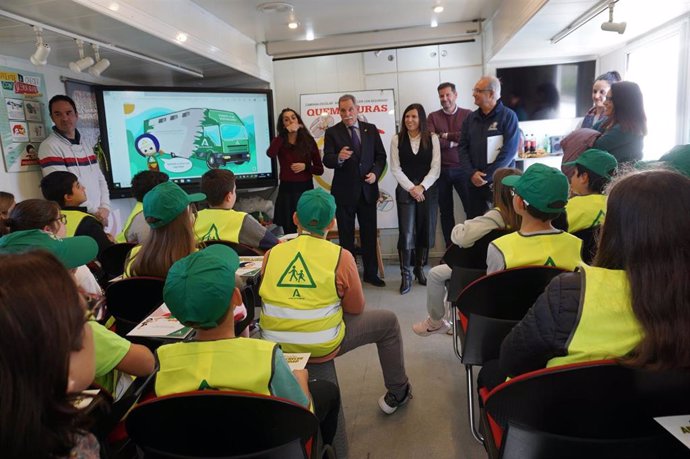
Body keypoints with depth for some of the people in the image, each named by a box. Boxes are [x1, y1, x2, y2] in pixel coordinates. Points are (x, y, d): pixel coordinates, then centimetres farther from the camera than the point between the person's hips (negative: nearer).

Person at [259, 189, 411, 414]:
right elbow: (356, 309, -1)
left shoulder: (272, 253, -2)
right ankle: (397, 393, 32)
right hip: (322, 347, -4)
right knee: (388, 321, 16)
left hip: (274, 347, 5)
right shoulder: (340, 256, -11)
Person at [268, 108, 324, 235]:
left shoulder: (309, 141, 3)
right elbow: (270, 154, -22)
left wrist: (305, 166, -14)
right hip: (286, 190, 0)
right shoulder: (280, 141, 3)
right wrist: (286, 132, -17)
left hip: (306, 190, 0)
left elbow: (320, 170, 4)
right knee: (289, 234, 6)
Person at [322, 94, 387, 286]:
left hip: (368, 189, 3)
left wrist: (376, 173, -10)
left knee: (369, 234, 10)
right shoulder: (332, 132, -3)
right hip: (344, 191, -2)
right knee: (346, 236, 7)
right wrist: (339, 157, -35)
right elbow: (327, 160, -13)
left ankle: (371, 273, 24)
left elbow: (380, 156, 8)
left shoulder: (371, 129, 6)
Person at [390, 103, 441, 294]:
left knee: (425, 232, 5)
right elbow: (395, 168, -1)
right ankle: (405, 275, 3)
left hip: (428, 191, 1)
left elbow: (435, 168, -1)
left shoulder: (432, 139, 4)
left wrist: (422, 187, -12)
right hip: (405, 191, -1)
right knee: (406, 234, -6)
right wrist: (411, 188, -11)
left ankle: (419, 269, 21)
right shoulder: (397, 139, 4)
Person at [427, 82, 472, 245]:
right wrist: (454, 142, -9)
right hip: (441, 170, 2)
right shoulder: (433, 117, 7)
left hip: (462, 169, -1)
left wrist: (445, 136, -10)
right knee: (446, 211, 9)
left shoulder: (468, 115, 4)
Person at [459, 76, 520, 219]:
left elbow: (509, 150, -12)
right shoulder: (471, 118, 10)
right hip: (474, 183, 5)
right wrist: (471, 173, -10)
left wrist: (486, 176, -16)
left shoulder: (508, 116, -5)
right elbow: (463, 148, 5)